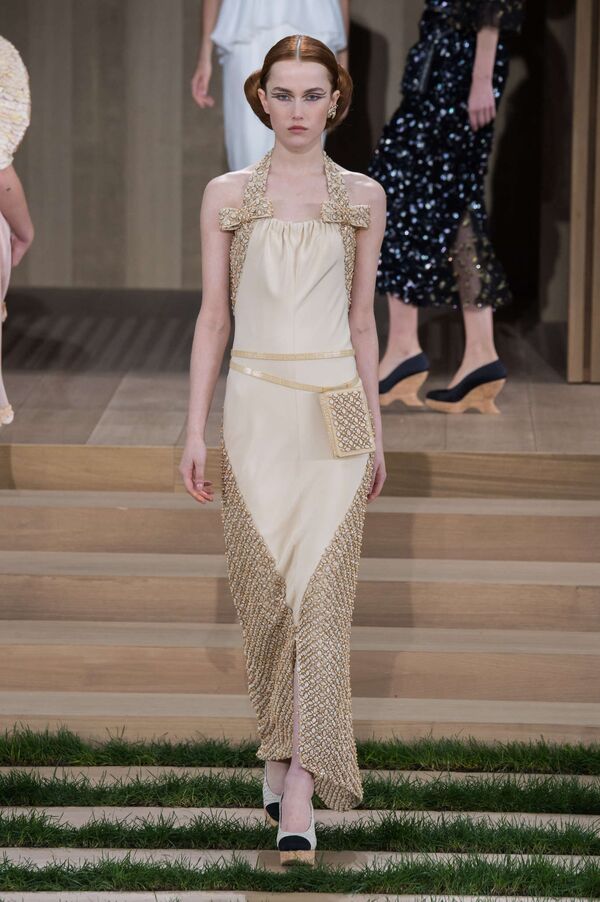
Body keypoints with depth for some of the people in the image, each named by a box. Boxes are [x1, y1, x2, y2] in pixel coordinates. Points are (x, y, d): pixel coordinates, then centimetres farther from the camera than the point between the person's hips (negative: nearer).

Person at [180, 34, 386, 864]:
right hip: (255, 411, 0)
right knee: (265, 594, 4)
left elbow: (362, 321, 10)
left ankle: (298, 792, -10)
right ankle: (283, 749, 25)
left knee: (321, 595, -8)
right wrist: (195, 432, 0)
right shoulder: (227, 196, 4)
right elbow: (213, 317, 5)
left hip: (335, 410, 0)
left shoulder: (362, 198, 6)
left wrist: (375, 434, 11)